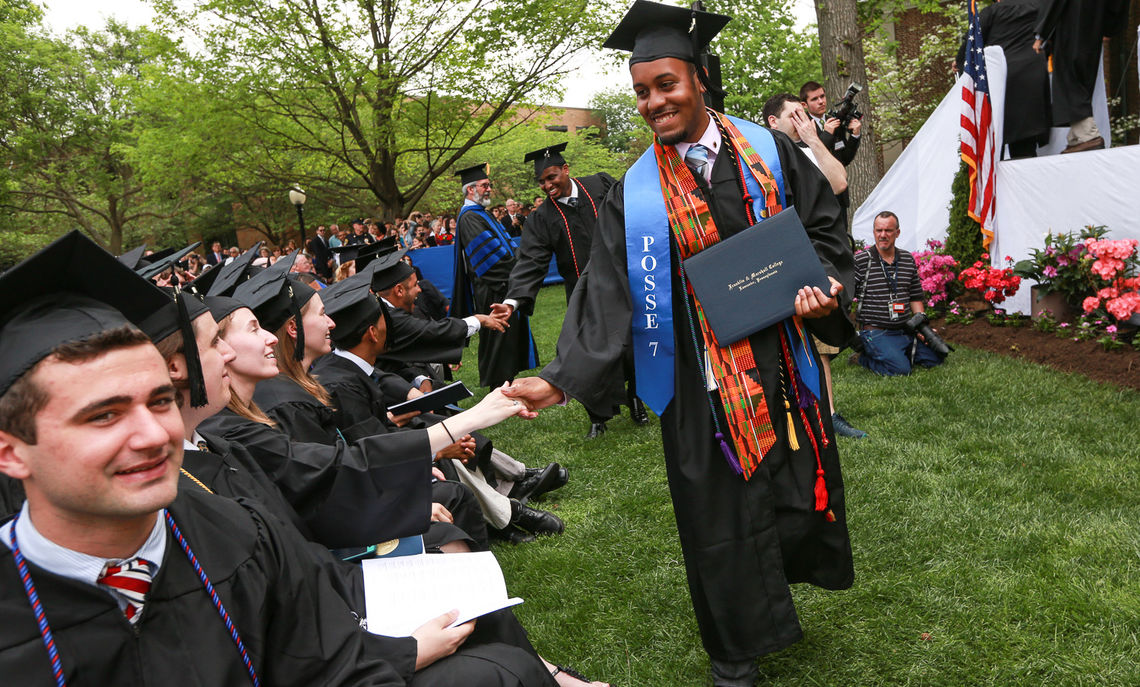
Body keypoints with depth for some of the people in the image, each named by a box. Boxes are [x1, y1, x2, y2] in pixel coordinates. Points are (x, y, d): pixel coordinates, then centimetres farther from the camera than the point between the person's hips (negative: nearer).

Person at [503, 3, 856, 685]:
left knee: (800, 484, 14)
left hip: (783, 359, 2)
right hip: (702, 382, -1)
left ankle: (779, 575, 49)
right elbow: (608, 293, -7)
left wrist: (824, 286, -13)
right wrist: (564, 378, -17)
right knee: (719, 508, 8)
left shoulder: (767, 149, 2)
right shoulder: (637, 193, -2)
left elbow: (824, 226, 7)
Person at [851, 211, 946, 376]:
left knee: (935, 359, 1)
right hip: (876, 332, -6)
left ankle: (893, 353, 17)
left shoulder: (908, 259, 10)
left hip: (906, 330, 6)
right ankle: (864, 357, 1)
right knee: (900, 369, -24)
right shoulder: (861, 261, -6)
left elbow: (916, 296, 18)